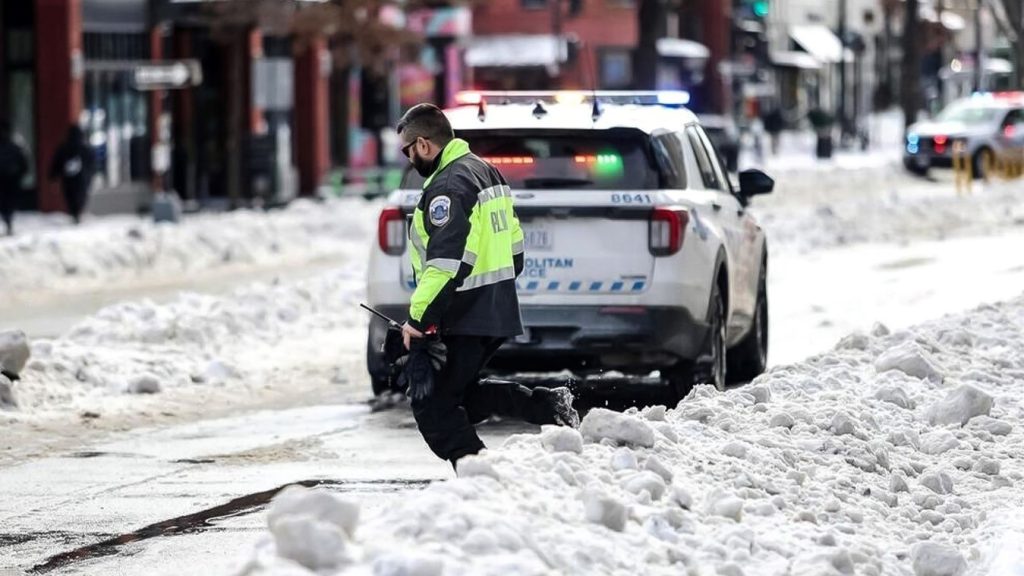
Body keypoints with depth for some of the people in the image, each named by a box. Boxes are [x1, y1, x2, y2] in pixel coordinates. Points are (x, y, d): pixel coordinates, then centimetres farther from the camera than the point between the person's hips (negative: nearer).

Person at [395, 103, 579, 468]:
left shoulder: (448, 186, -18)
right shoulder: (486, 172, 16)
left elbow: (445, 263, -26)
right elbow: (514, 250, 21)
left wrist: (419, 320, -24)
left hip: (463, 321, -10)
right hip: (498, 311, 10)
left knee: (433, 404, -2)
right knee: (461, 395, 19)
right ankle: (546, 405, 6)